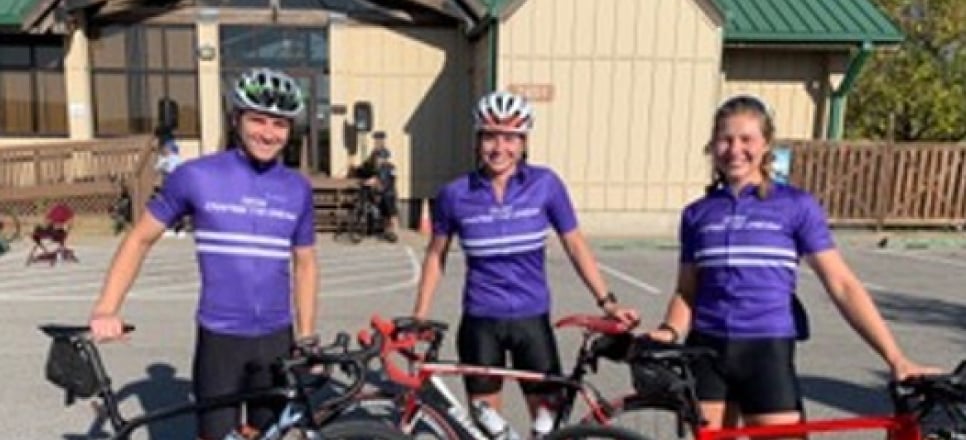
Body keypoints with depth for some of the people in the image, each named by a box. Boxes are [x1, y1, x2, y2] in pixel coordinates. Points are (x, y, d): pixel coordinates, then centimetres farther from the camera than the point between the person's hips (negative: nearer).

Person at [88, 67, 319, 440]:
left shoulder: (298, 189, 1)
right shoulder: (196, 176, -6)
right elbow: (140, 239, 3)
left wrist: (307, 338, 7)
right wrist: (106, 310, -7)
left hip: (276, 339, 3)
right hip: (219, 339, -2)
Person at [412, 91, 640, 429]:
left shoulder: (545, 185, -8)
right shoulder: (455, 194, -7)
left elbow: (575, 245, -1)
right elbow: (436, 255, 6)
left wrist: (607, 302, -6)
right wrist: (419, 315, 5)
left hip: (532, 319, 0)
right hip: (480, 323, 0)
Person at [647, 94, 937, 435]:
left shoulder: (796, 206, -1)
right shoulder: (697, 214, 6)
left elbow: (842, 285, -4)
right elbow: (687, 291, 7)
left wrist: (896, 359, -10)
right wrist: (668, 331, -12)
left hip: (768, 354, -2)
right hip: (707, 353, 2)